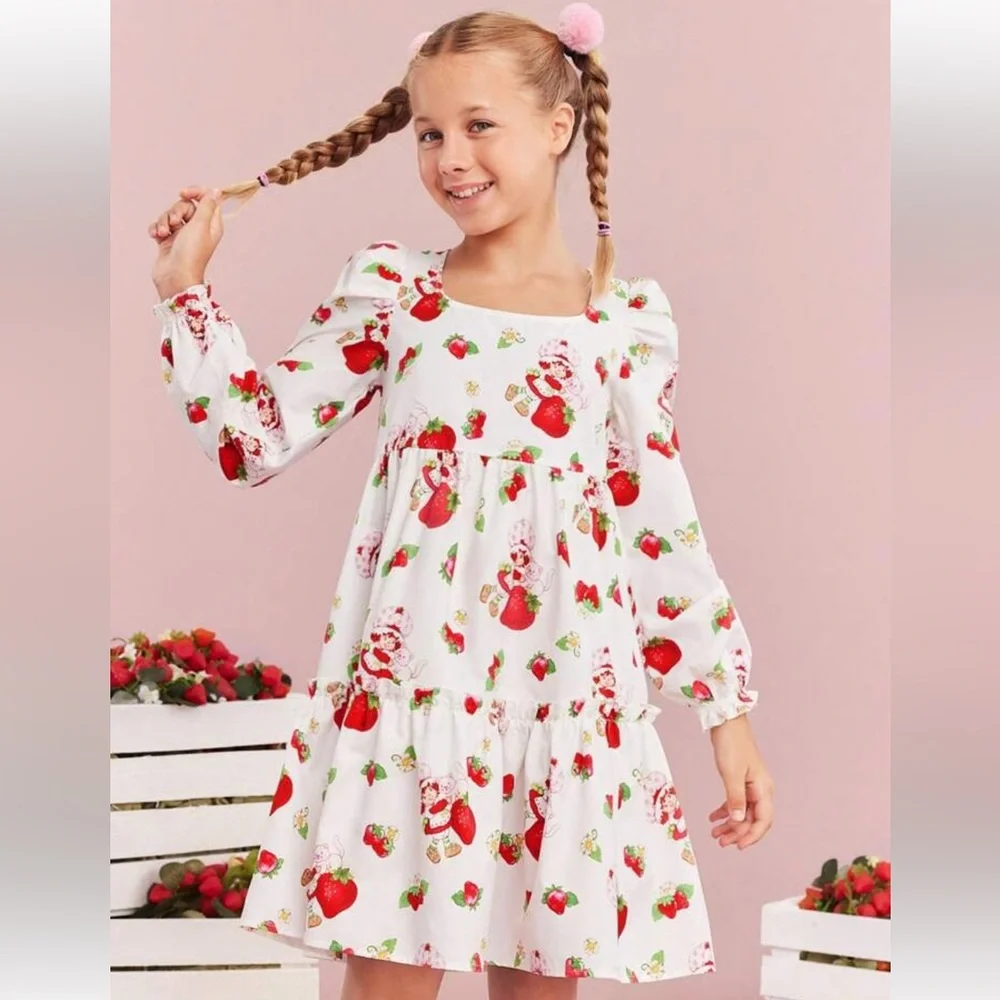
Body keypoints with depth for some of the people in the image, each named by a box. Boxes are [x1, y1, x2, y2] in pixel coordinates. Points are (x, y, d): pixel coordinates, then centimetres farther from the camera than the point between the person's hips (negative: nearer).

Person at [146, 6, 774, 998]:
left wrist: (728, 708, 5)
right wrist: (185, 291, -1)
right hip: (410, 679, 0)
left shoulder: (628, 316, 3)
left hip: (570, 690, 1)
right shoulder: (389, 290, 3)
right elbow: (258, 442, 4)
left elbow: (662, 526, 6)